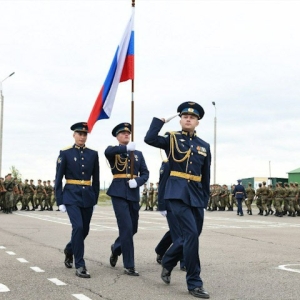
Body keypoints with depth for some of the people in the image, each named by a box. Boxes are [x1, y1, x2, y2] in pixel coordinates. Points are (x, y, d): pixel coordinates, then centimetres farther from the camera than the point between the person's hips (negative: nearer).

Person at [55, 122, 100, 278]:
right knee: (78, 227, -18)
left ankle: (69, 250, 41)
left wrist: (95, 199, 9)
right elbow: (58, 179, -2)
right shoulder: (65, 153, -2)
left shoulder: (93, 154, 7)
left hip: (87, 196, 4)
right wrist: (60, 201, -6)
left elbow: (96, 179, 12)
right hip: (71, 196, -4)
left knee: (84, 230, 11)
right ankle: (80, 266, -10)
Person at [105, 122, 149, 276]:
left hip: (133, 193, 5)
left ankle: (116, 248, 42)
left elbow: (145, 173, 9)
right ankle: (129, 266, -4)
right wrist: (126, 148, -37)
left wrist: (137, 181, -12)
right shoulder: (113, 151, 4)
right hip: (119, 192, -5)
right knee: (126, 228, -12)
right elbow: (107, 152, -22)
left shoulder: (138, 153, 16)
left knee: (132, 228, 13)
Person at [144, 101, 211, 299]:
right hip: (178, 193, -5)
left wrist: (205, 199, 13)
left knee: (191, 236, 11)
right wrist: (161, 120, -5)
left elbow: (206, 175, 16)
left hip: (196, 195, 6)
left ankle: (167, 263, 37)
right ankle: (194, 283, -6)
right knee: (191, 234, -15)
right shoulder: (172, 139, 3)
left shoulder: (204, 146, 13)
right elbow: (149, 139, -16)